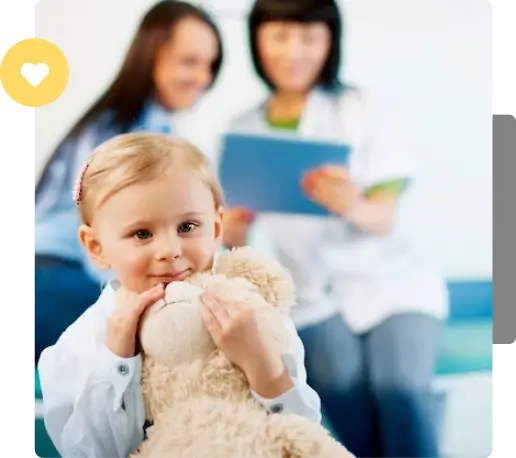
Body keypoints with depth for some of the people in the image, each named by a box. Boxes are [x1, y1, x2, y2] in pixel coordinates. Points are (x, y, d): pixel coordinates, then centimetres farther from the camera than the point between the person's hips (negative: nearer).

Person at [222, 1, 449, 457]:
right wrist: (230, 232, -22)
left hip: (391, 284, -1)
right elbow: (233, 233, 3)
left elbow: (385, 218, -8)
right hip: (315, 298, 1)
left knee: (400, 390, -26)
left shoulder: (360, 111, 0)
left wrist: (354, 208, -32)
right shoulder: (243, 131, 5)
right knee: (347, 398, -25)